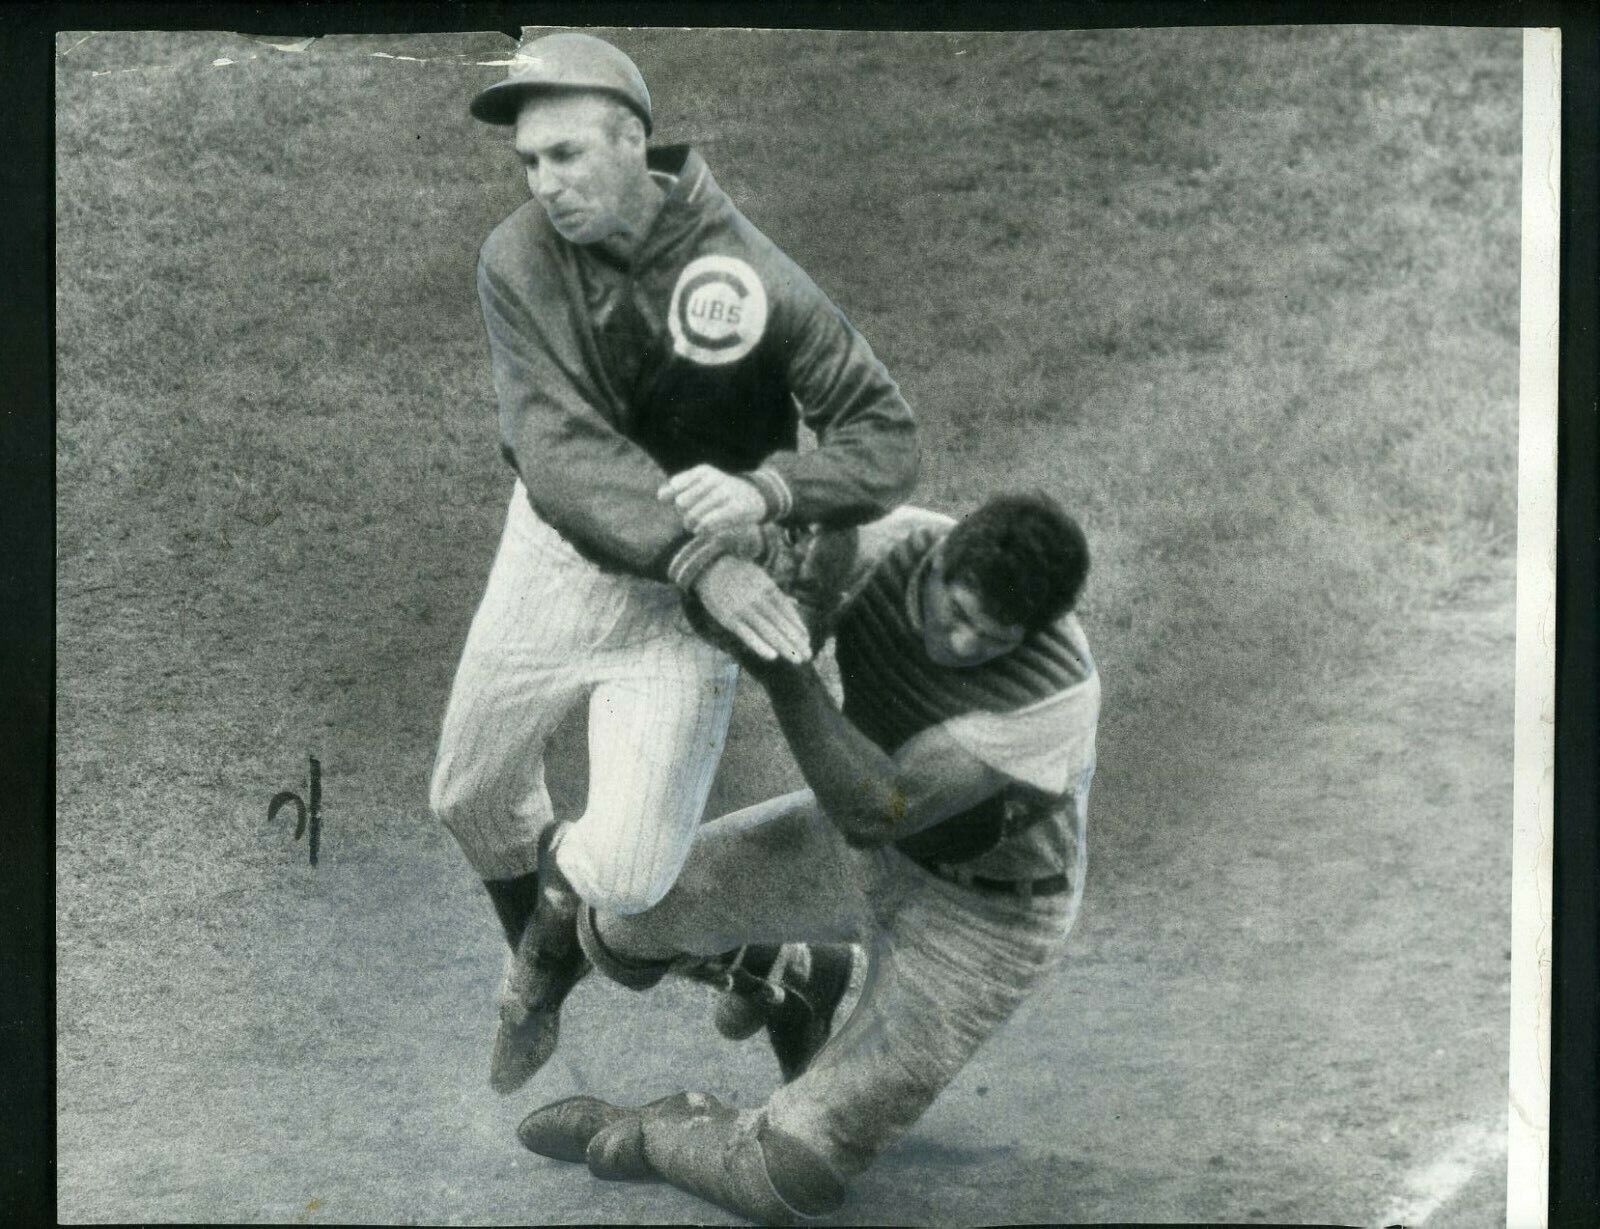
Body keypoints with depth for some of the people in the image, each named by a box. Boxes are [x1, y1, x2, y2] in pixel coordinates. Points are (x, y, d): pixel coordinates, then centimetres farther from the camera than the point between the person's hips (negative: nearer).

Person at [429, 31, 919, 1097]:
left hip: (683, 602, -3)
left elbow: (887, 438, -19)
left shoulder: (745, 275, -23)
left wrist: (767, 492, -39)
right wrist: (700, 561, -40)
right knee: (470, 797, 19)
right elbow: (560, 449, -26)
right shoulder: (519, 260, -15)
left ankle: (562, 897, 25)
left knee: (626, 869, -14)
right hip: (555, 550, 3)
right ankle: (537, 971, 51)